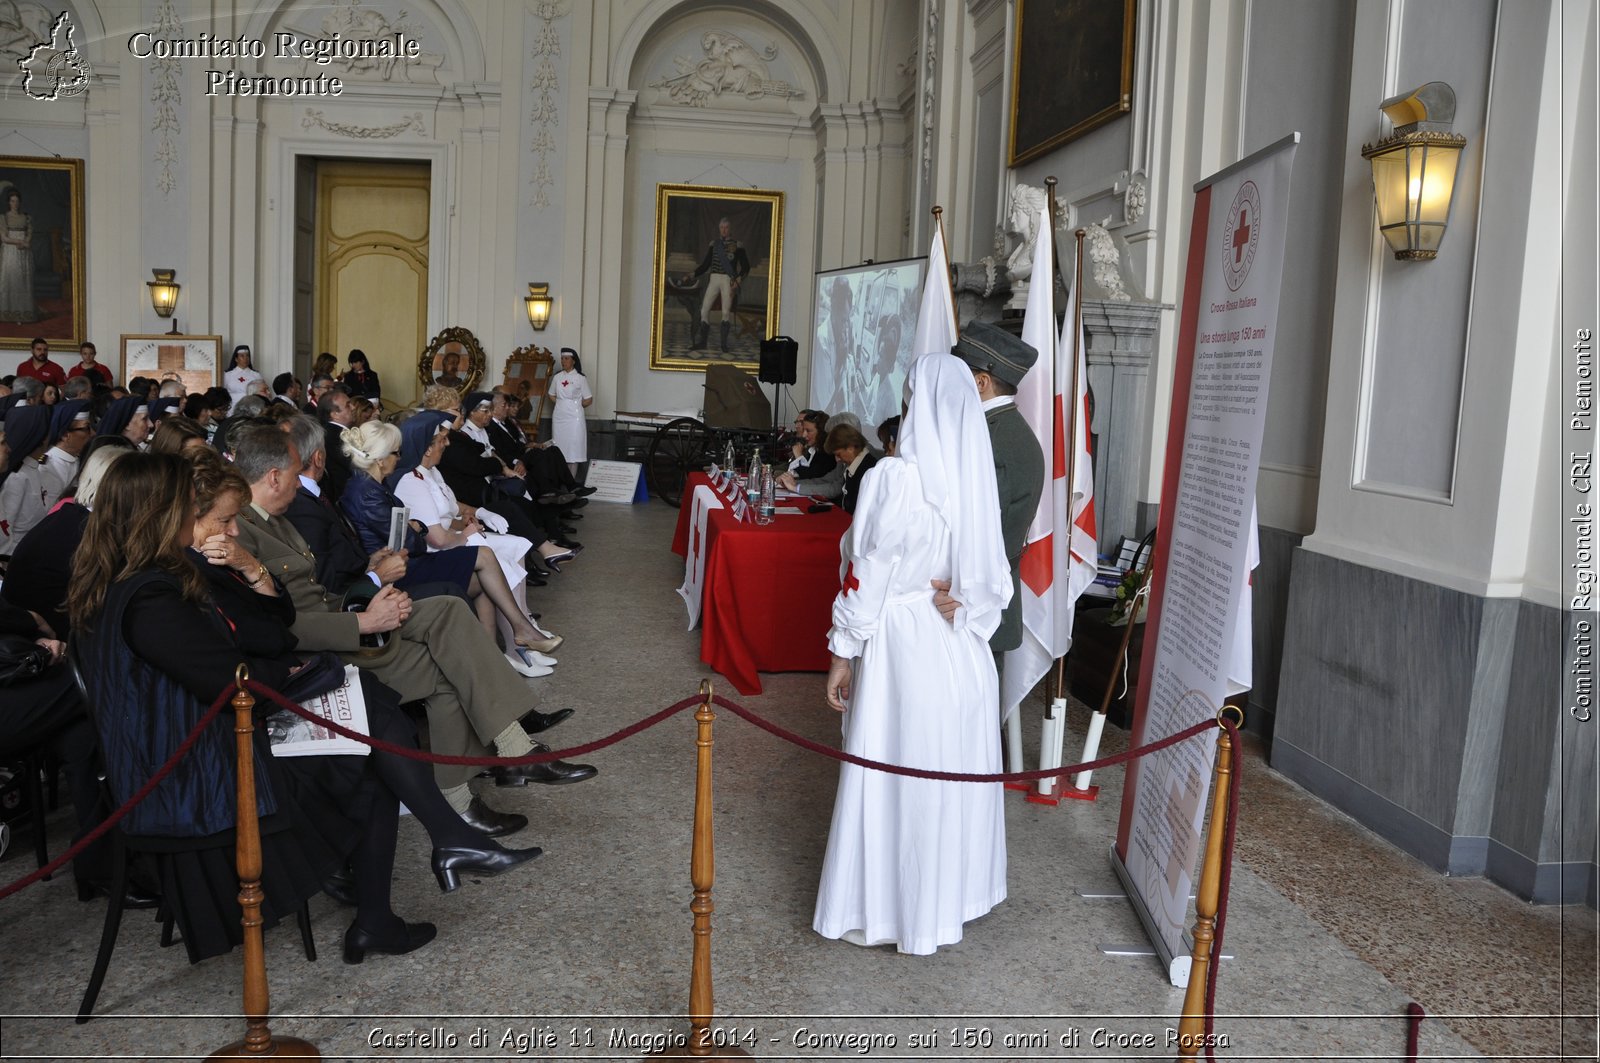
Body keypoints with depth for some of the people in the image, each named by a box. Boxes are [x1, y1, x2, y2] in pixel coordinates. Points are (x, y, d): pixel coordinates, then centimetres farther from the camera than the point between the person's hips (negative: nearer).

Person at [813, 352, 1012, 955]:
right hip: (964, 652, 6)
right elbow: (992, 575, 3)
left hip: (902, 645, -6)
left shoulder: (895, 479, -18)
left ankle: (883, 909, 20)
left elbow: (867, 576, -15)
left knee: (890, 774, 7)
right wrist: (970, 626, 13)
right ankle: (949, 896, 33)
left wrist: (843, 654, -6)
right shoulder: (978, 476, -2)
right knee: (953, 771, 17)